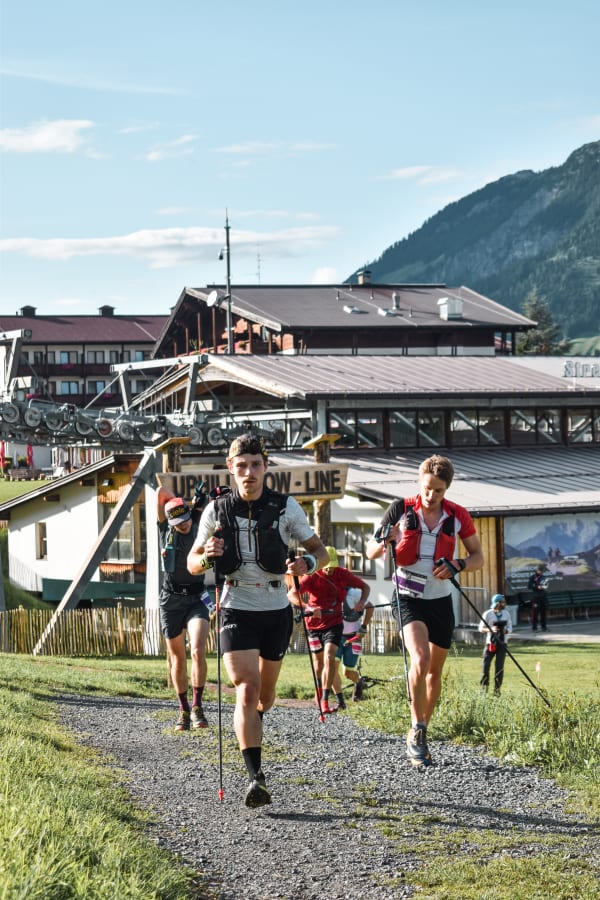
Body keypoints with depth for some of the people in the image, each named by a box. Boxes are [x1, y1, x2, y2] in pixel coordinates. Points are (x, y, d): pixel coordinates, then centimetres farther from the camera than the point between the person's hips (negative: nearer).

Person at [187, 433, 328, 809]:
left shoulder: (286, 507, -4)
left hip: (276, 610, 2)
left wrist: (307, 563, -20)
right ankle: (256, 776, -21)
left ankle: (254, 728, 52)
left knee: (266, 692, 17)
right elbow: (192, 564, 5)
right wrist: (208, 556, -18)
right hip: (237, 609, -2)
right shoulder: (217, 510, -3)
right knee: (246, 690, -17)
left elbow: (320, 550, 3)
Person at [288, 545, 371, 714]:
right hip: (314, 624, 0)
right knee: (318, 661, 13)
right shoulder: (312, 577, -18)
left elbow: (365, 587, 4)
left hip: (334, 623, 0)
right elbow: (291, 595, -32)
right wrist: (308, 607, -48)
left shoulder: (342, 574, -9)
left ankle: (324, 700, -21)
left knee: (329, 658, -19)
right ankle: (319, 690, 43)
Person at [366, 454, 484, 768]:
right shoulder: (401, 509, -8)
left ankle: (420, 734, 27)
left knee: (435, 671, 10)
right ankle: (417, 731, -14)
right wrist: (385, 541, -24)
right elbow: (371, 552, -1)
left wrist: (458, 565, -14)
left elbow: (478, 556, 7)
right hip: (409, 598, -3)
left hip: (441, 600, 3)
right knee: (420, 659, -25)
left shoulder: (457, 515, -3)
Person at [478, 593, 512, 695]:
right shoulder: (488, 614, -6)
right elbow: (481, 628, -4)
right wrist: (490, 629, -23)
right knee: (485, 665, -7)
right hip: (491, 643, -2)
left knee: (499, 667, -1)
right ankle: (484, 687, 9)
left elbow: (510, 628, 11)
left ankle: (497, 689, 7)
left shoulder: (506, 613, 6)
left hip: (502, 643, 2)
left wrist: (506, 631, -12)